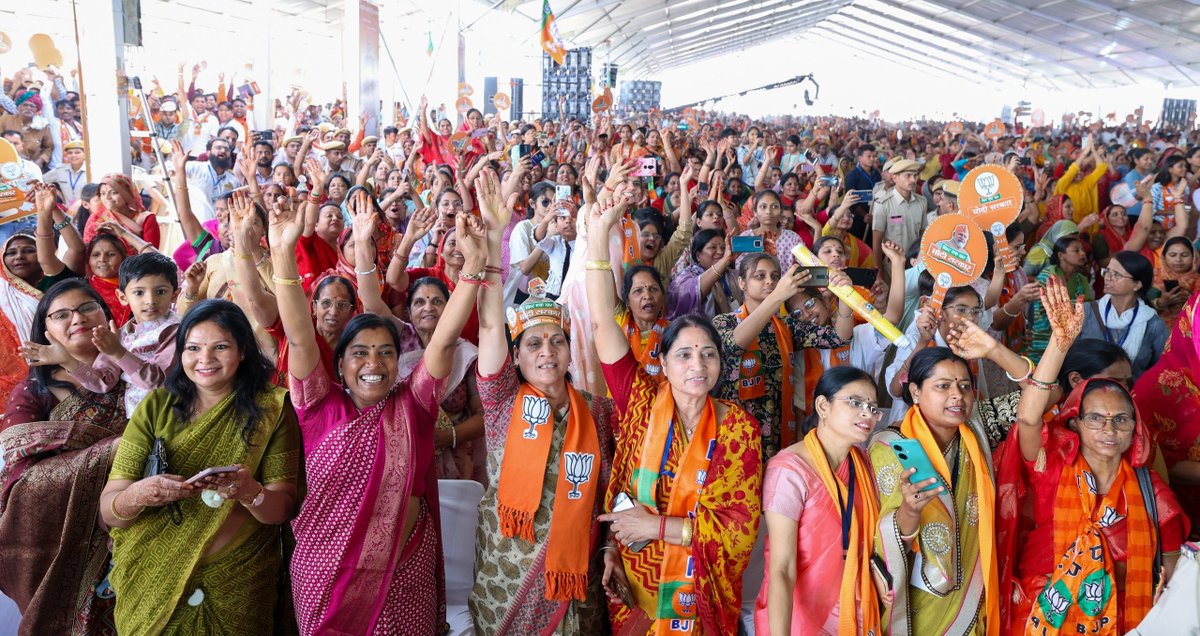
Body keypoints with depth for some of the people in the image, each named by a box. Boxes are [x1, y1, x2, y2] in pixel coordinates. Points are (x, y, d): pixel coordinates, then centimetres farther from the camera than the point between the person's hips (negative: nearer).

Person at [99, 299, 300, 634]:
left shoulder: (271, 409, -5)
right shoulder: (156, 407, -4)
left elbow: (281, 509, -9)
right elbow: (108, 511, -7)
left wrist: (250, 492, -31)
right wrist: (137, 495, -30)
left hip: (237, 589, -1)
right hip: (150, 583, 1)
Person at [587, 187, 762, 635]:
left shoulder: (740, 428, -10)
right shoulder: (642, 403, -9)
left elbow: (742, 525, -14)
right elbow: (602, 323, -17)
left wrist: (658, 525, -18)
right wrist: (598, 232, -22)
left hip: (700, 598, 0)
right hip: (631, 591, 1)